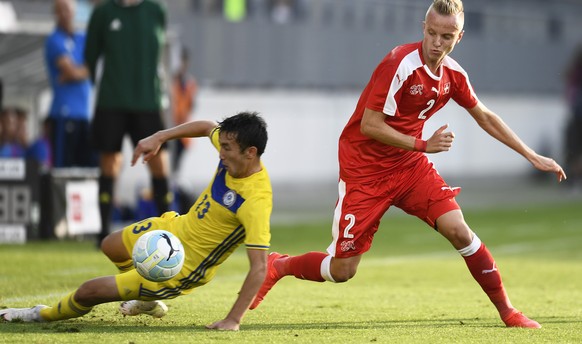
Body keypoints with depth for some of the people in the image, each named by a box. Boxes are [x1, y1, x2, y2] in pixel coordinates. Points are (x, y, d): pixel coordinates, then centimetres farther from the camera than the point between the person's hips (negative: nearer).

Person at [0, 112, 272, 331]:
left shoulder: (256, 202, -37)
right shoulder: (233, 153, -15)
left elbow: (259, 267, -36)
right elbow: (207, 127, 8)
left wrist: (233, 320, -37)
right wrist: (158, 138, -1)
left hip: (182, 268, -8)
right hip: (176, 227, 8)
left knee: (88, 292, 1)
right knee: (112, 246, 33)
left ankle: (45, 315, 33)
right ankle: (147, 302, 56)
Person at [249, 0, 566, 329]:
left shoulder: (453, 74, -3)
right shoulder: (401, 65, -24)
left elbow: (484, 116, 14)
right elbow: (369, 126, -23)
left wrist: (533, 156, 14)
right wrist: (424, 145, -24)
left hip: (410, 165, 5)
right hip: (364, 169, -5)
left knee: (458, 230, -15)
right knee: (342, 271, -2)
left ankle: (507, 311, -3)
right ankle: (277, 266, 27)